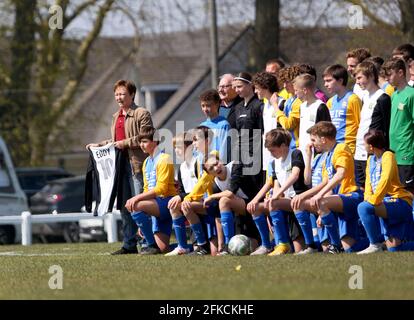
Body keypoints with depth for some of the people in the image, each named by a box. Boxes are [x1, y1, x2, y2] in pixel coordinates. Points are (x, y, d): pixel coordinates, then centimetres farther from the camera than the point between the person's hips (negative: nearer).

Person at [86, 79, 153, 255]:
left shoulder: (141, 114, -4)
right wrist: (99, 145, 19)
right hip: (120, 164, 8)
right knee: (124, 206, 8)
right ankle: (129, 244, 12)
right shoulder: (116, 116, 22)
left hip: (137, 164, -8)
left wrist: (126, 143, -16)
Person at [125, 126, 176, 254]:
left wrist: (137, 198, -23)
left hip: (166, 201, -8)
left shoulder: (164, 159, -8)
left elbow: (160, 189, -17)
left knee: (136, 207, -30)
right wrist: (142, 224, 12)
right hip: (156, 205, 8)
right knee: (163, 249, -4)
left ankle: (152, 244, -18)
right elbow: (147, 190, 19)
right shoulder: (146, 162, 19)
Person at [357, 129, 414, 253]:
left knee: (363, 208, -29)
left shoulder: (388, 156, -8)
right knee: (393, 248, -2)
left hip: (400, 202, -8)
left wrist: (372, 202, -24)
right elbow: (369, 184, 13)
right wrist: (368, 200, -5)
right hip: (387, 207, 8)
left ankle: (375, 246, -19)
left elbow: (385, 181, -21)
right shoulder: (371, 160, 17)